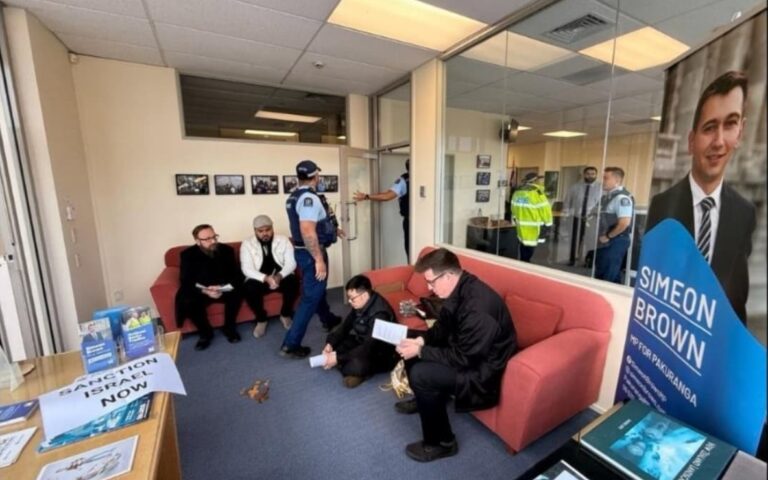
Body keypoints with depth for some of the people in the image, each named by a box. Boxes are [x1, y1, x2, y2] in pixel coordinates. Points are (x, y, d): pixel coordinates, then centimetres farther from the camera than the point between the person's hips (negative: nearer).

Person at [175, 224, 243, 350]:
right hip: (200, 292, 0)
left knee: (237, 292, -30)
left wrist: (225, 287, -28)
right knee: (187, 302, -30)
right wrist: (204, 291, -31)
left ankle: (229, 328, -7)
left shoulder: (226, 250, -7)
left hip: (224, 290, 0)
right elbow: (185, 282, -13)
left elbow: (237, 274, -7)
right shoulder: (188, 254, -9)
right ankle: (205, 333, -6)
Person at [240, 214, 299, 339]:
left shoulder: (283, 240, -1)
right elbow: (247, 269, -12)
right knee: (248, 288, -31)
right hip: (260, 279, 0)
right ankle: (261, 320, -5)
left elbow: (291, 262, -8)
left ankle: (285, 315, -4)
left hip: (281, 277, 0)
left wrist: (279, 276, -28)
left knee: (293, 282, -31)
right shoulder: (247, 244, -3)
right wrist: (266, 278, -30)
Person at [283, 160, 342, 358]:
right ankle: (291, 344, 4)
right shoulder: (309, 198, -22)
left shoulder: (294, 197, 11)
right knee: (311, 296, -2)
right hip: (311, 254, -10)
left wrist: (332, 230, 31)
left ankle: (328, 320, 46)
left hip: (303, 251, 10)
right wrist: (319, 259, -27)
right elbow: (308, 231, -32)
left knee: (316, 289, 25)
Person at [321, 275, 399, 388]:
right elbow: (345, 325, 4)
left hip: (383, 354, -8)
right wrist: (330, 344, -12)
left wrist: (338, 358, -31)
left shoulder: (380, 314, -32)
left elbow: (368, 348, -33)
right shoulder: (360, 304, -7)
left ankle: (358, 372, -2)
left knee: (355, 366, -35)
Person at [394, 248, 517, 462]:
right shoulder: (459, 289, -6)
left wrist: (420, 351, -22)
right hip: (465, 350, 9)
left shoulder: (478, 308, -34)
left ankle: (442, 443, 1)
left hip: (483, 369, -9)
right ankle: (423, 400, 31)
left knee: (421, 374, -23)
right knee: (409, 348, 7)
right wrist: (420, 341, -9)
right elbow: (443, 327, 6)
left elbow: (462, 359, -28)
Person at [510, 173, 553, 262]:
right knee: (527, 256, 2)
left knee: (524, 255, 19)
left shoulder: (517, 193, 6)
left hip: (521, 230, 7)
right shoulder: (537, 194, -16)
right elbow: (545, 210, -12)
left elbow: (514, 210, 14)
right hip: (533, 230, -7)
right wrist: (548, 224, 2)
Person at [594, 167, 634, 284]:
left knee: (609, 276, -1)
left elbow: (624, 223, -23)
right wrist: (601, 236, 10)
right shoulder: (607, 196, 11)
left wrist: (608, 237, -14)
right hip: (605, 242, 9)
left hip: (615, 242, -9)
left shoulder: (622, 198, -16)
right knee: (600, 273, 15)